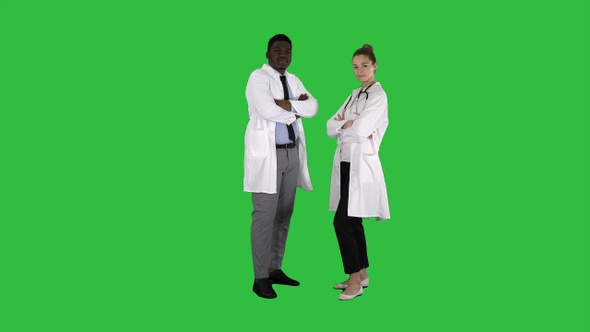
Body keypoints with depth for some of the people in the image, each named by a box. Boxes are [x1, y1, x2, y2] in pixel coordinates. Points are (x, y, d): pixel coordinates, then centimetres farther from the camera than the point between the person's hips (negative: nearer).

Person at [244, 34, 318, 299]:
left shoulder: (293, 80, 16)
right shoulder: (258, 77, -5)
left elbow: (313, 107, 2)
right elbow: (267, 110, -21)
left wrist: (286, 104, -13)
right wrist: (296, 110, -7)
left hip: (292, 152, 7)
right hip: (267, 153, -7)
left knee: (284, 214, 11)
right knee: (265, 215, -7)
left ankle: (275, 269, 22)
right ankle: (260, 278, 1)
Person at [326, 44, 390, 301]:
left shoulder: (378, 95, -8)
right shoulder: (354, 95, 16)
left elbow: (361, 130, -20)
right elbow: (331, 127, 9)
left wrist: (342, 125, -1)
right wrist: (350, 123, -11)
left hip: (362, 164, -8)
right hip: (345, 162, 8)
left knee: (342, 222, -11)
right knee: (353, 222, 12)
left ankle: (355, 282, -1)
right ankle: (361, 274, 23)